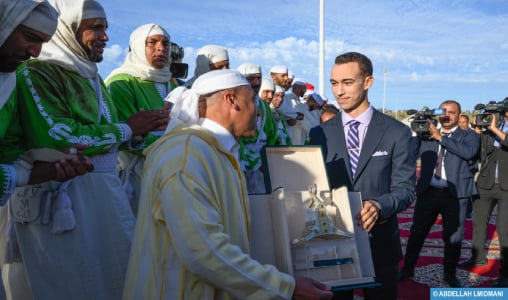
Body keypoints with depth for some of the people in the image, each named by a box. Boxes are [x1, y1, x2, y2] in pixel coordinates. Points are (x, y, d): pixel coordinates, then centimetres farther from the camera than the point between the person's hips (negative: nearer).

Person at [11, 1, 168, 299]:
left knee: (121, 274, 13)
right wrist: (126, 129, -13)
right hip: (64, 195, -7)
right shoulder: (36, 73, -12)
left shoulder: (91, 76, 14)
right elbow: (60, 139, -23)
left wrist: (146, 126, -3)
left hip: (107, 187, 8)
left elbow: (100, 130, 12)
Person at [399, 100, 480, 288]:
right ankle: (408, 268, 22)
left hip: (455, 194, -1)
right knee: (417, 232, 8)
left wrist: (441, 137, -16)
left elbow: (469, 152, -16)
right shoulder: (427, 134, 11)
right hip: (428, 192, 2)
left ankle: (450, 274, 26)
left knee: (453, 237, 8)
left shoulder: (469, 136, 6)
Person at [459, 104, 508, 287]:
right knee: (478, 221, 15)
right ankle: (478, 258, 34)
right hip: (486, 183, 4)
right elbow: (481, 149, 0)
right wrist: (481, 128, -8)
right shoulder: (490, 126, 6)